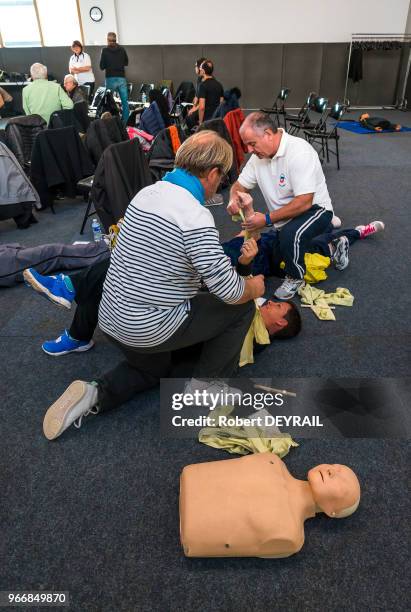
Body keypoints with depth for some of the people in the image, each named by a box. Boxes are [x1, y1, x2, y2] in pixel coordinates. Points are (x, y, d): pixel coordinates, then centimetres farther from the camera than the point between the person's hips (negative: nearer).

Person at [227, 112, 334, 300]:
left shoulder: (299, 152, -26)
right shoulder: (259, 155, -4)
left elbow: (304, 202, -31)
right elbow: (240, 185, 4)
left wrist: (267, 219, -31)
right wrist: (234, 198, -20)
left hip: (314, 209, -8)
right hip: (285, 217, 8)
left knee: (289, 234, -39)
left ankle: (295, 277, -9)